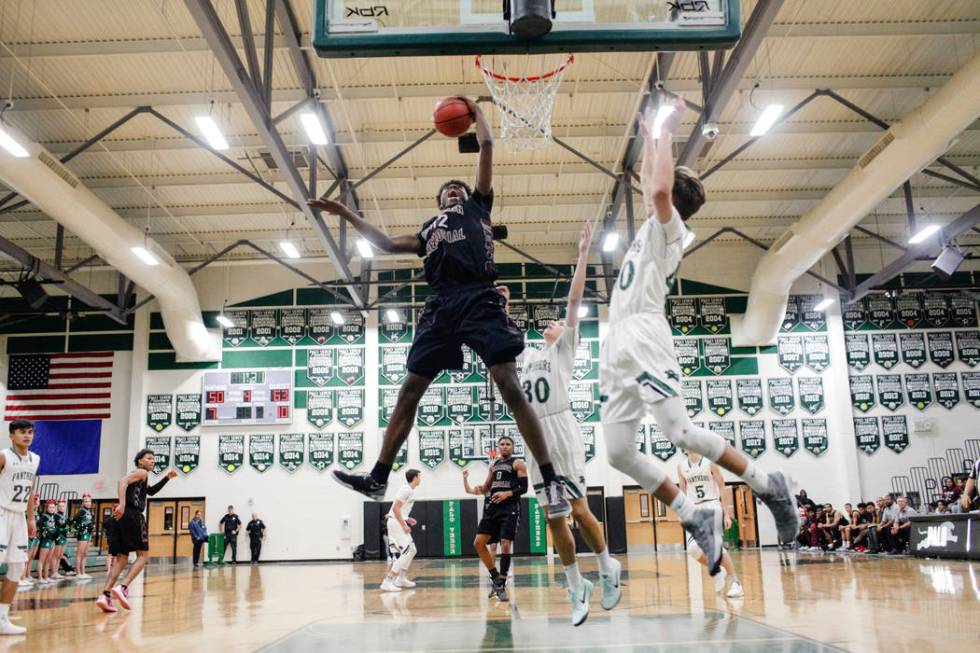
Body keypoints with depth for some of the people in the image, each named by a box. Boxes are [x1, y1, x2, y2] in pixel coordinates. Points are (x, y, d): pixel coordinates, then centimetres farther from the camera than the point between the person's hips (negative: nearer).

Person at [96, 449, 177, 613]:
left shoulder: (140, 477, 30)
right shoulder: (142, 472, 2)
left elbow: (150, 491, 47)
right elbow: (122, 481, -17)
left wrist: (167, 478, 38)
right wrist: (122, 504, -30)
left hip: (122, 516, 9)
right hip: (133, 515, -9)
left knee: (121, 558, 6)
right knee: (143, 555, -2)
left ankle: (105, 595, -8)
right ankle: (122, 588, -19)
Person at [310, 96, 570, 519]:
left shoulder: (477, 204, 23)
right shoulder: (429, 229, 32)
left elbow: (487, 145, 19)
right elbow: (387, 244, 33)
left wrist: (475, 112, 34)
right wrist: (347, 214, 32)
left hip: (479, 300, -5)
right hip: (441, 305, 5)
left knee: (509, 386, -14)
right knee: (410, 390, 3)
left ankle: (552, 483, -12)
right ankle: (378, 478, 9)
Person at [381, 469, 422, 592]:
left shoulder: (410, 490, 15)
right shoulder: (406, 489, -16)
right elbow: (395, 508, -21)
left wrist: (407, 519, 16)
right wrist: (404, 525, -20)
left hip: (399, 523, 10)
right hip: (396, 523, -10)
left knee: (412, 550, 17)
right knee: (407, 552, -16)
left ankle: (401, 579, 23)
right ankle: (387, 582, -19)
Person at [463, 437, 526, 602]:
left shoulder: (518, 464, 0)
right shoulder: (493, 464, 18)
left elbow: (523, 488, -8)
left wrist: (507, 493, -22)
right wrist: (476, 490, 3)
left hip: (510, 508, -6)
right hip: (492, 507, 6)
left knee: (506, 545, -11)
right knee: (478, 542, -1)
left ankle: (501, 585, -2)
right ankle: (495, 577, 12)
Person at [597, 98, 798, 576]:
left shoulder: (669, 227, 2)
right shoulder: (652, 226, 25)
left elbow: (660, 188, -19)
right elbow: (651, 184, 42)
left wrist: (667, 132, -7)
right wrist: (650, 135, 42)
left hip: (645, 342, -8)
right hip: (616, 348, 8)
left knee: (680, 434, -15)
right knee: (618, 453, -2)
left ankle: (768, 487, 2)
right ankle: (697, 520, 2)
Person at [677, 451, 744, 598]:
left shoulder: (710, 462, -5)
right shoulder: (681, 466, 6)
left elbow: (722, 489, -4)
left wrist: (726, 514, -9)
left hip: (712, 505, -4)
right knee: (693, 548, -9)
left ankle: (736, 583, -10)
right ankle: (717, 571, 18)